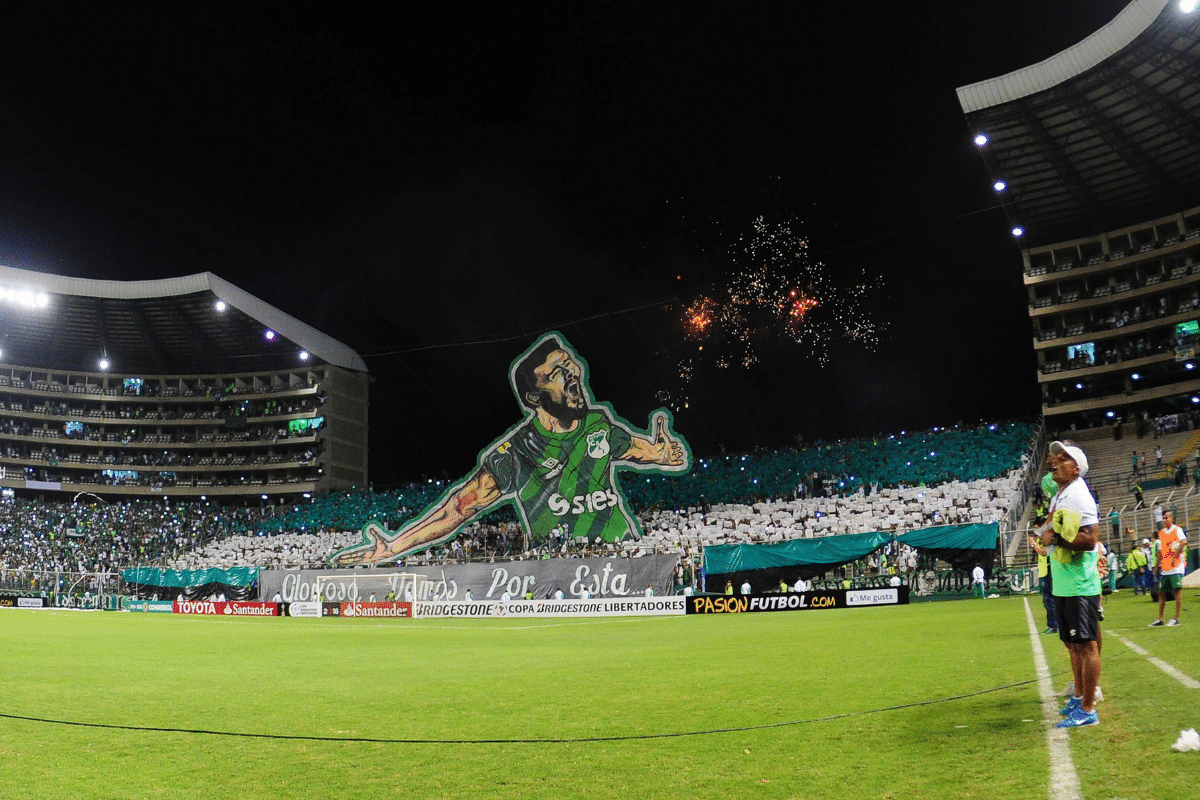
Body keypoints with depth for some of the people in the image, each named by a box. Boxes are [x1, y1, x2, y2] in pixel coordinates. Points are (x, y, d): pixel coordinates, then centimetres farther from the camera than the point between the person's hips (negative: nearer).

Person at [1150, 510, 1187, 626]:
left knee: (1177, 591, -5)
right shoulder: (1161, 533, 16)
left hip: (1176, 567, -7)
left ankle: (1176, 619, 1)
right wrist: (1157, 566, 17)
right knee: (1162, 593, 6)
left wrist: (1175, 557, -22)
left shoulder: (1177, 529, -3)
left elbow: (1184, 542, -21)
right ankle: (1160, 620, 11)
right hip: (1164, 568, 7)